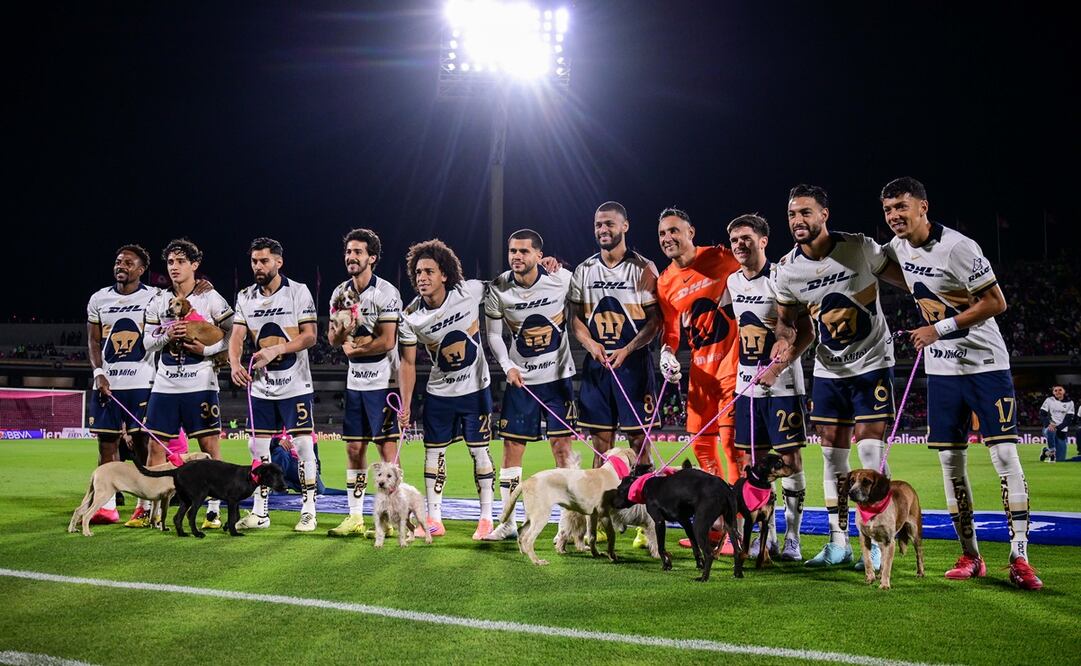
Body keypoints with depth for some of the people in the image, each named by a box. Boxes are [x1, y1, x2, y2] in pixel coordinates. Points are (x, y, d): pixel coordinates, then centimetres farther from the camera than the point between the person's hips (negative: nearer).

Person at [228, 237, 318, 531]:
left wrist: (275, 351, -23)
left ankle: (309, 511, 4)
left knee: (303, 444, -4)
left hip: (295, 384, -4)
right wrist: (235, 364, -20)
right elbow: (237, 336, 1)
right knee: (258, 446, 6)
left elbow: (310, 336, -11)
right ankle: (259, 512, 15)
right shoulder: (245, 297, 7)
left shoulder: (298, 292, -6)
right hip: (261, 386, 4)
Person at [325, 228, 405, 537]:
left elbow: (387, 342, -16)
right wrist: (342, 328, -14)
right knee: (354, 448, 8)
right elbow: (333, 339, 9)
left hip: (382, 381, -7)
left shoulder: (386, 293, -11)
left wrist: (353, 349, -4)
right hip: (355, 381, 7)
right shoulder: (340, 293, 9)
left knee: (387, 448, -5)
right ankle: (355, 517, 15)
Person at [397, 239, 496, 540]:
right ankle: (434, 520, 15)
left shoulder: (470, 292, -17)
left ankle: (486, 518, 12)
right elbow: (408, 362, -6)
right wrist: (405, 405, -9)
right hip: (439, 391, 2)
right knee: (433, 451, 5)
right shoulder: (411, 317, -13)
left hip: (476, 388, -2)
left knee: (479, 450, 2)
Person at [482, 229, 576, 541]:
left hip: (559, 375, -1)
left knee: (562, 447, -2)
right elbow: (493, 333, 2)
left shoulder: (561, 279, -10)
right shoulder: (498, 289, -7)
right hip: (520, 378, 2)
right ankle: (508, 522, 12)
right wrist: (508, 366, -11)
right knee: (512, 447, 2)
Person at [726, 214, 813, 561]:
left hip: (782, 384, -6)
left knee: (790, 458, -4)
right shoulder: (733, 281, 9)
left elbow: (806, 332, -13)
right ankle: (767, 536, 16)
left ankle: (792, 538, 3)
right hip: (747, 383, 6)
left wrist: (776, 369, -20)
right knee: (754, 460, 7)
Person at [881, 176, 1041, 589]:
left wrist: (941, 329, -18)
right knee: (951, 461, 6)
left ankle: (1019, 558, -8)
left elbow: (996, 303, -18)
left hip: (985, 363, -7)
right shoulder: (898, 248, 3)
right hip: (941, 368, 7)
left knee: (1005, 455, -10)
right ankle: (969, 556, 14)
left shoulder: (957, 248, -19)